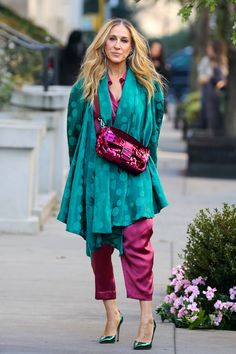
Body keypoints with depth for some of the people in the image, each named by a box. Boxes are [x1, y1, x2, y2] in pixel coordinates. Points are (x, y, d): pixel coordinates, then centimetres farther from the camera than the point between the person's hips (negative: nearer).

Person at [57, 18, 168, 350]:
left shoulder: (147, 86, 4)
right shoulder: (87, 86, 4)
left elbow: (154, 128, 13)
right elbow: (74, 128, 12)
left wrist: (140, 158, 10)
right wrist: (82, 166, 12)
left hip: (134, 177, -2)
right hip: (95, 174, 2)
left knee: (137, 241, -14)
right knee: (99, 245, 6)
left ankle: (146, 317, -13)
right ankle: (111, 314, 18)